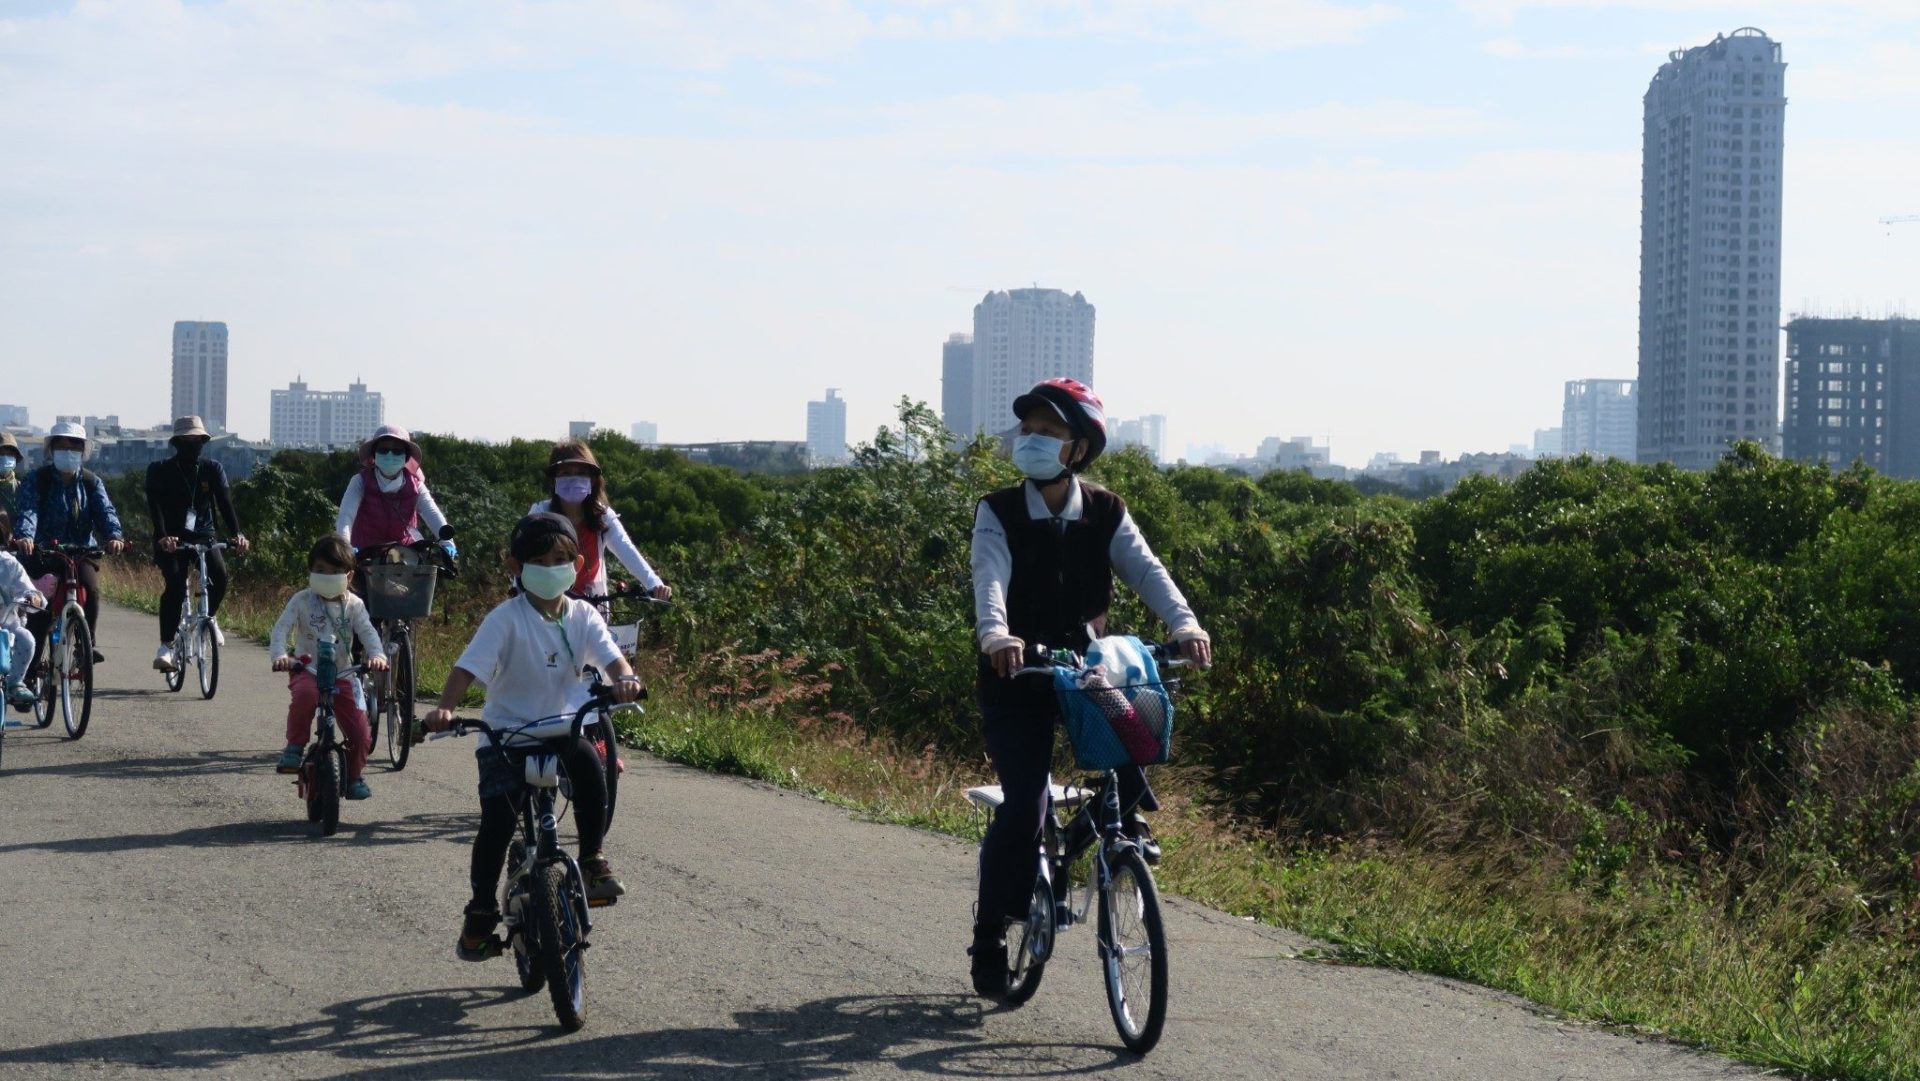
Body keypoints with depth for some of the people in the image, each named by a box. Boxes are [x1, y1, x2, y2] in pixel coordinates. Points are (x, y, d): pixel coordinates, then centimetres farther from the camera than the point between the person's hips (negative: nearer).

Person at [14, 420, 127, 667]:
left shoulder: (91, 483, 7)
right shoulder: (35, 480, -2)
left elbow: (105, 511, -9)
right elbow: (27, 511, -20)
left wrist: (115, 536, -32)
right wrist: (25, 536, -43)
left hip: (81, 554, 1)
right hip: (43, 556, -1)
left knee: (90, 588, -28)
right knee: (39, 612, -14)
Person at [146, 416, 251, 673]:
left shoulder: (212, 470, 3)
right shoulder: (160, 471, -4)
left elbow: (226, 503, -9)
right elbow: (156, 507, -17)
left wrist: (237, 534, -27)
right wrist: (162, 537, -36)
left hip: (203, 536, 2)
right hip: (171, 540, -2)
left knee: (219, 575, -24)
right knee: (175, 584, -26)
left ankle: (209, 616, 8)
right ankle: (166, 647, -19)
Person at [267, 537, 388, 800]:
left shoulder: (353, 605, 2)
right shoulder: (302, 601, -4)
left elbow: (368, 633, -8)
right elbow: (281, 628, -12)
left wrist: (377, 655, -29)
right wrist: (280, 655, -32)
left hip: (342, 673, 2)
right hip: (307, 670, -2)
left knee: (360, 734, -6)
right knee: (305, 693, -40)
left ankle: (354, 776, 22)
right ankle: (294, 747, -19)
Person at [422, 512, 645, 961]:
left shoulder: (582, 616, 2)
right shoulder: (506, 619, -10)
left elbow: (610, 655, -11)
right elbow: (468, 668, -18)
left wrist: (625, 679, -36)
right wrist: (444, 709, -37)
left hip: (562, 729, 2)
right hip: (506, 736, -2)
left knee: (590, 764, -30)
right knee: (498, 817, -19)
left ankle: (592, 860, -8)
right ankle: (481, 912, 0)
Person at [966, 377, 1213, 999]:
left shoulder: (1106, 515, -2)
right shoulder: (998, 515, -8)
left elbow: (1145, 570, -17)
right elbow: (991, 579, -26)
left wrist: (1185, 625, -37)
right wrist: (996, 636, -48)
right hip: (1016, 674, -2)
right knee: (1024, 805, -15)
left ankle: (1127, 816, 0)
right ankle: (990, 936, 1)